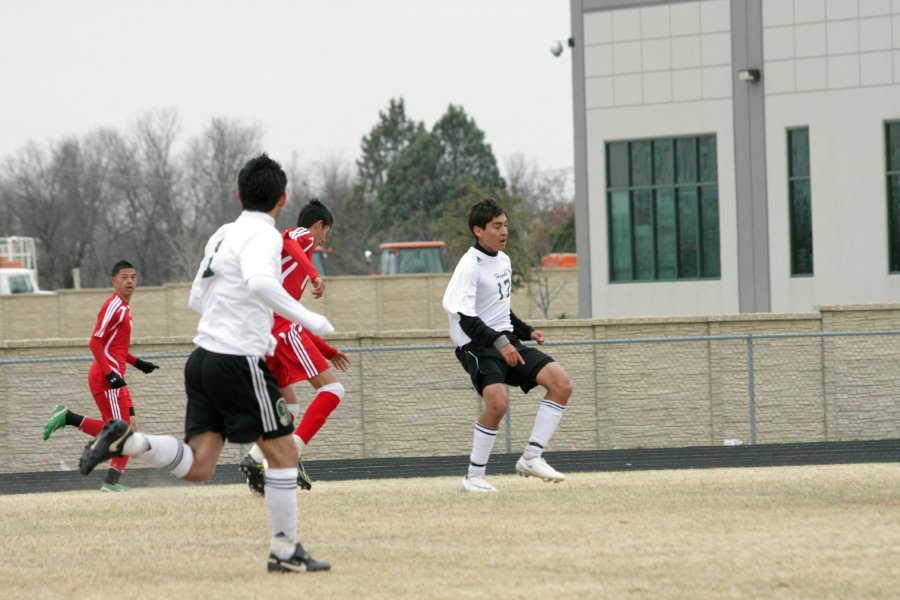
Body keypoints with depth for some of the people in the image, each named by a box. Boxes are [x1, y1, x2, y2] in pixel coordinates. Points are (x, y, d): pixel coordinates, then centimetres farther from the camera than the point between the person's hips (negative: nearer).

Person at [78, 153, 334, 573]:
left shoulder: (223, 235, 15)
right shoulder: (263, 235, -10)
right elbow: (259, 282, -31)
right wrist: (306, 319, -23)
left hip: (205, 359, 8)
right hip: (239, 362, -8)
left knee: (196, 467, 2)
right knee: (283, 453, 5)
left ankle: (125, 441, -14)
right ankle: (285, 551, 8)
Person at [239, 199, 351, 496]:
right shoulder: (303, 236, 8)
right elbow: (287, 243, -21)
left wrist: (328, 352, 40)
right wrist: (313, 274, -33)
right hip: (280, 325, -9)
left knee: (288, 404, 20)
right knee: (332, 389, -11)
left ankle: (255, 460, 4)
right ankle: (291, 454, -25)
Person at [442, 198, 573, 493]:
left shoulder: (504, 260, 14)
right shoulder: (470, 266, -13)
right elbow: (466, 318, -22)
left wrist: (527, 332, 15)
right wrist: (498, 342, -30)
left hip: (506, 342, 8)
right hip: (477, 346, -8)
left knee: (561, 383, -7)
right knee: (498, 402, -29)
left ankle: (531, 458, -7)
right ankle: (474, 477, -14)